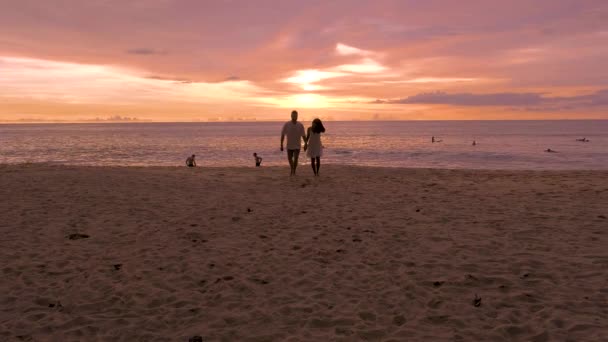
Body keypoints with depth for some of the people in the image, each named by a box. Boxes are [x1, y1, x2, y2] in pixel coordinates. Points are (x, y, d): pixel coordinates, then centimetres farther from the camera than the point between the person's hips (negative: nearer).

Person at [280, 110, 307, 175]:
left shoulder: (300, 125, -8)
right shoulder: (286, 124, -10)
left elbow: (303, 135, -3)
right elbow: (282, 135, -7)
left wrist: (305, 144, -9)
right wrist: (281, 144, -10)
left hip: (297, 146, -1)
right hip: (289, 145, 1)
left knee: (295, 158, -12)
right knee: (289, 159, 11)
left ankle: (294, 171, 2)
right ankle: (292, 170, 36)